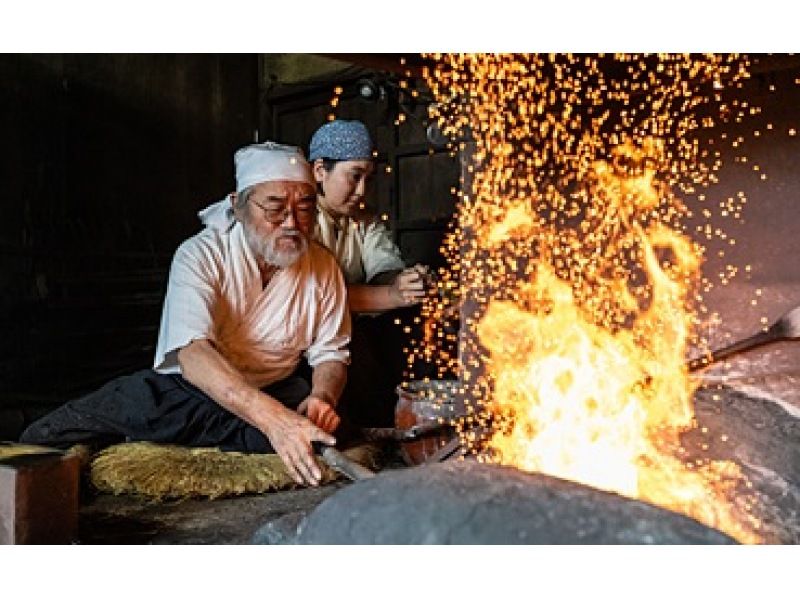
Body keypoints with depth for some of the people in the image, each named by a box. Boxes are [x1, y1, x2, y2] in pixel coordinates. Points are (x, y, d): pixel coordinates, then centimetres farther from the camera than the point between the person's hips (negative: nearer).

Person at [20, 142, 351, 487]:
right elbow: (193, 353, -31)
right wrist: (274, 418, -46)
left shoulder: (323, 267, -3)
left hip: (275, 395, 4)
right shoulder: (200, 255, -16)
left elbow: (330, 353, 3)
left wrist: (323, 397, -23)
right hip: (183, 390, -3)